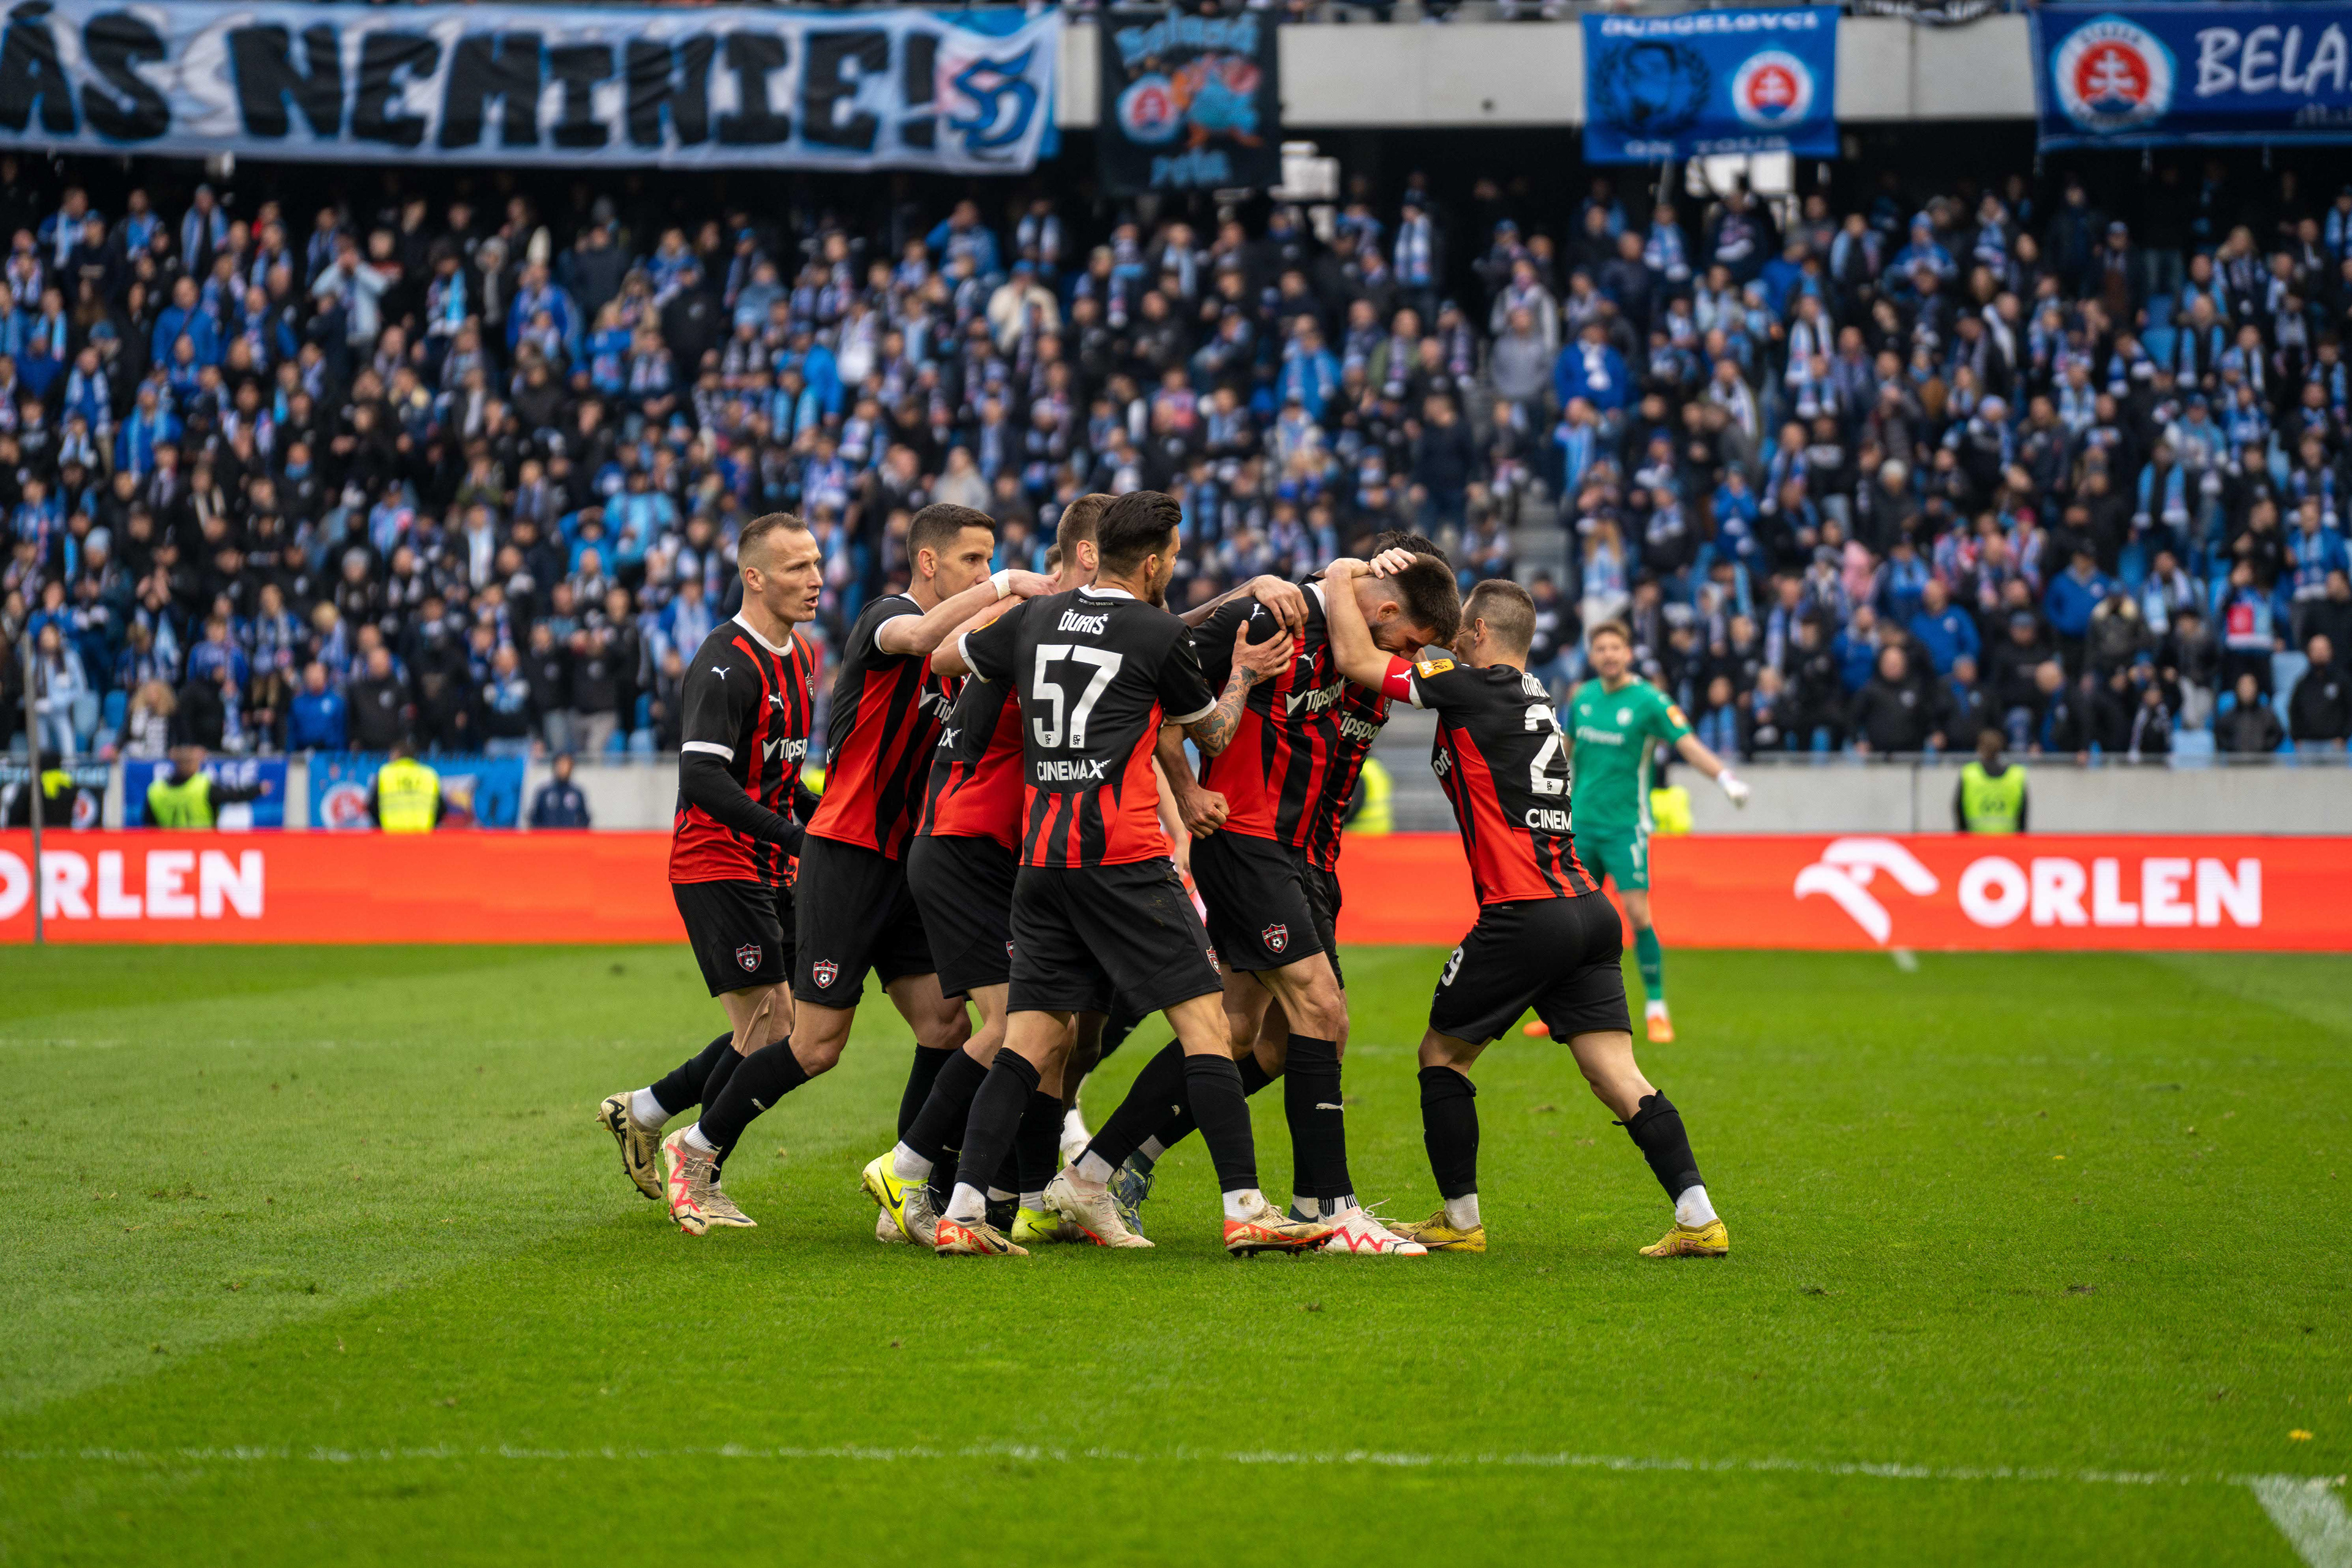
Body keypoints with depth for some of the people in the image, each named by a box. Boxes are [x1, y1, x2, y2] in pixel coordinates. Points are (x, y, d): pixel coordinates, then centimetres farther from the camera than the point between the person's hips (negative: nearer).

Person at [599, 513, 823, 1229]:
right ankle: (697, 1179, 6)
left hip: (767, 873, 9)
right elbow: (702, 779, -27)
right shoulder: (727, 664, -18)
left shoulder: (798, 657, 12)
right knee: (768, 1032, -9)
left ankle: (642, 1112, 22)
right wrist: (795, 834, -30)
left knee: (783, 1032, 8)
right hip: (718, 867, -9)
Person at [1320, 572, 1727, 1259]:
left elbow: (1356, 658, -5)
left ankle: (1460, 1220, 14)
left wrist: (1343, 578, 8)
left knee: (1442, 1053, 11)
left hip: (1525, 915, -7)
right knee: (1618, 1075, 1)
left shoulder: (1474, 688, -4)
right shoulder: (1538, 701, 20)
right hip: (1590, 911, 7)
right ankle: (1698, 1216, -12)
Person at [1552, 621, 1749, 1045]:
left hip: (1625, 826, -5)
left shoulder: (1648, 700, -10)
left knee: (1638, 914, -13)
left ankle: (1656, 1010, -3)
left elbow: (1688, 744, -18)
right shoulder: (1584, 697, 6)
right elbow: (1565, 745, 22)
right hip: (1582, 823, 5)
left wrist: (1725, 776, -34)